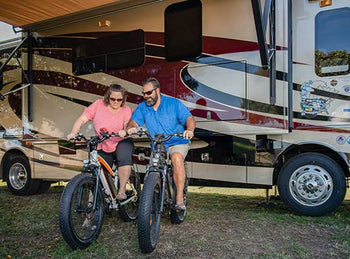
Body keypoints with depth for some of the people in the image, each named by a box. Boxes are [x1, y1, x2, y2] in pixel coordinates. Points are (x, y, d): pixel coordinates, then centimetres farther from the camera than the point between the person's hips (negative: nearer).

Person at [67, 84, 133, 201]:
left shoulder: (126, 111, -2)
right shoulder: (98, 105, -1)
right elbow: (81, 120, -6)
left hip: (121, 143, -1)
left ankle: (121, 191, -21)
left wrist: (125, 132, -42)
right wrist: (73, 133, -23)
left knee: (124, 159, -32)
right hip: (102, 148, 2)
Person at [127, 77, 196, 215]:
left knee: (177, 158, -34)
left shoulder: (174, 103, -1)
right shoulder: (142, 108, 8)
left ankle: (180, 200, -32)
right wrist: (131, 127, -31)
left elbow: (189, 118, -11)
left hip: (178, 143, -3)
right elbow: (134, 121, -5)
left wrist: (190, 130, -34)